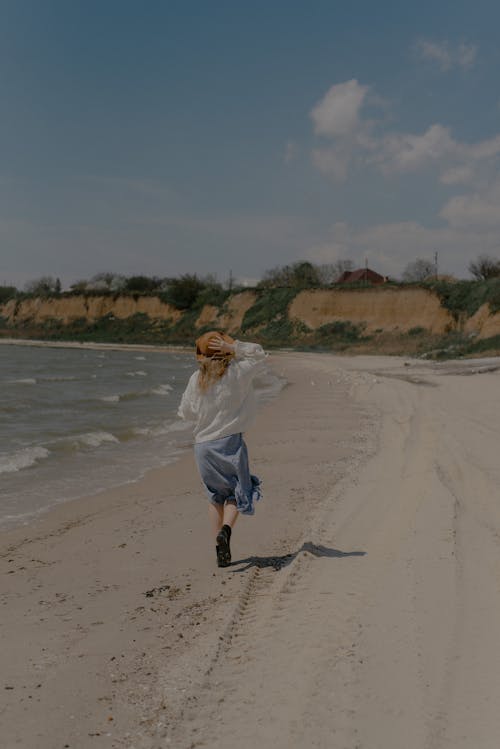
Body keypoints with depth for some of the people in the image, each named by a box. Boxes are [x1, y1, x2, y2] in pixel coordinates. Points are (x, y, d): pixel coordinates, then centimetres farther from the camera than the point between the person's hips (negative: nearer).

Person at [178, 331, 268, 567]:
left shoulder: (195, 380, 2)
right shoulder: (237, 372, -5)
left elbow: (186, 413, 10)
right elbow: (260, 355, 9)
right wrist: (234, 348, -2)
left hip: (202, 445, 3)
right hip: (230, 441, -3)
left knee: (215, 495, 16)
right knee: (236, 493, 10)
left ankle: (219, 545, 10)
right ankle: (226, 529, -17)